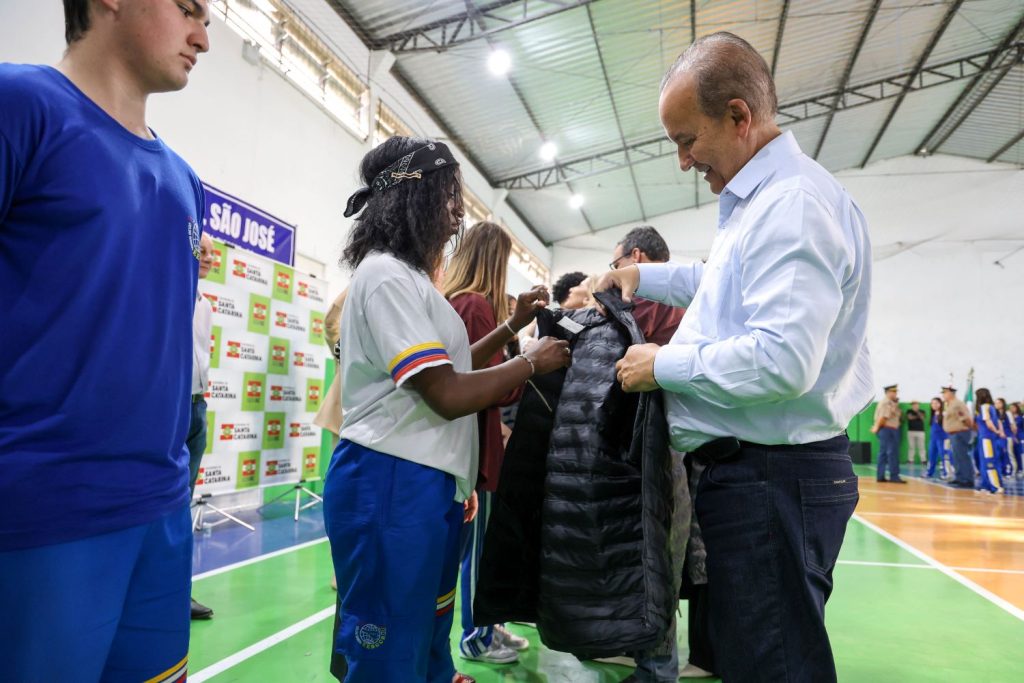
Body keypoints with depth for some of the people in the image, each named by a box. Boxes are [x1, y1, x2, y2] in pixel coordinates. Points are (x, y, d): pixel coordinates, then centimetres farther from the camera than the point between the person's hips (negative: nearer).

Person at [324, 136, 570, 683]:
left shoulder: (407, 278, 16)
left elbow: (445, 367, 22)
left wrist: (511, 327, 14)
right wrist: (532, 362, -9)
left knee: (425, 632, 20)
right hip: (390, 483, -10)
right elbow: (447, 394, -22)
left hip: (425, 480, 10)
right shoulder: (388, 275, -17)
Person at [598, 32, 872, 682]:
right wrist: (645, 276, 24)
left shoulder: (795, 203, -19)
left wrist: (664, 365, -16)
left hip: (773, 476, -11)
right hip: (753, 467, 11)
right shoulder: (758, 201, 16)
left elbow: (782, 362, -29)